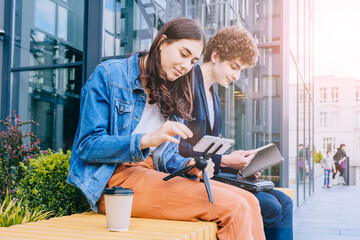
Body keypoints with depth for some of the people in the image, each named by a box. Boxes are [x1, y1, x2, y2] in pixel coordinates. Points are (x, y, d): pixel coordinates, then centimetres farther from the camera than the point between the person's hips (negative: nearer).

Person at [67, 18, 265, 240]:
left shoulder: (173, 96, 17)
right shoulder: (109, 75, -3)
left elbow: (169, 155, 13)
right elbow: (87, 146, -11)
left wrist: (189, 165, -11)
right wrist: (147, 139, -25)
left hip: (155, 174, 7)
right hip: (116, 179, -7)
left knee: (249, 202, -12)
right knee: (232, 208, -22)